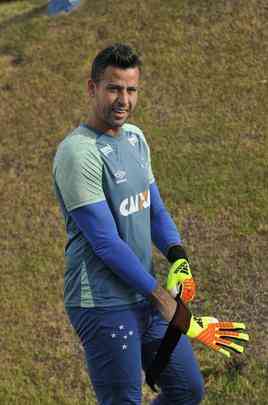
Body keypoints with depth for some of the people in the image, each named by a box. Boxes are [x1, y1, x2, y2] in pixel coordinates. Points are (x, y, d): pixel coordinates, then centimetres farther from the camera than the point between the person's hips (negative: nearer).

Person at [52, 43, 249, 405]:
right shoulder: (78, 153, -18)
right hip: (104, 307, -9)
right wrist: (161, 296, -15)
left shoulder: (135, 138, 10)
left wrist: (178, 258, -4)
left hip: (145, 298, 9)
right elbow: (107, 243, -20)